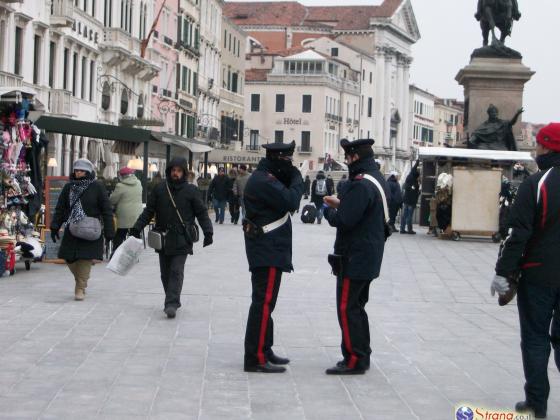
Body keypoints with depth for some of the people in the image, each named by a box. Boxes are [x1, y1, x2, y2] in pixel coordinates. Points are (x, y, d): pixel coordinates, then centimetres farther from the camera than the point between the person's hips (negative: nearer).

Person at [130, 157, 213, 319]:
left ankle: (172, 303, -16)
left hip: (181, 240, -4)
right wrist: (137, 228, 4)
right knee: (165, 273, 9)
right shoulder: (159, 189, 6)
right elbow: (148, 211, 10)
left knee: (177, 271, -12)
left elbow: (202, 213, 2)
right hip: (162, 238, 4)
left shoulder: (191, 191, 0)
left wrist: (208, 232, -8)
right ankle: (172, 301, 22)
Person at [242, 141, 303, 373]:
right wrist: (297, 178, -10)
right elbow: (291, 202, -24)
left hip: (268, 250, 11)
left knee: (264, 302, 17)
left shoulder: (264, 178, 16)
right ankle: (256, 358, -11)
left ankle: (264, 351, 27)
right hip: (268, 251, -11)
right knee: (264, 303, -11)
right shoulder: (264, 181, -18)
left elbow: (285, 200, 16)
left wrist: (291, 179, 1)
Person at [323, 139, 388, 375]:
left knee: (347, 308, -5)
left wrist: (329, 211, -6)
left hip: (354, 258, -10)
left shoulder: (361, 185, -21)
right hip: (369, 257, 10)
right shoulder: (378, 180, 12)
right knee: (357, 306, 18)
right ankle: (362, 356, 23)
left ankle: (354, 360, -3)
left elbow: (344, 221, -24)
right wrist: (340, 204, 11)